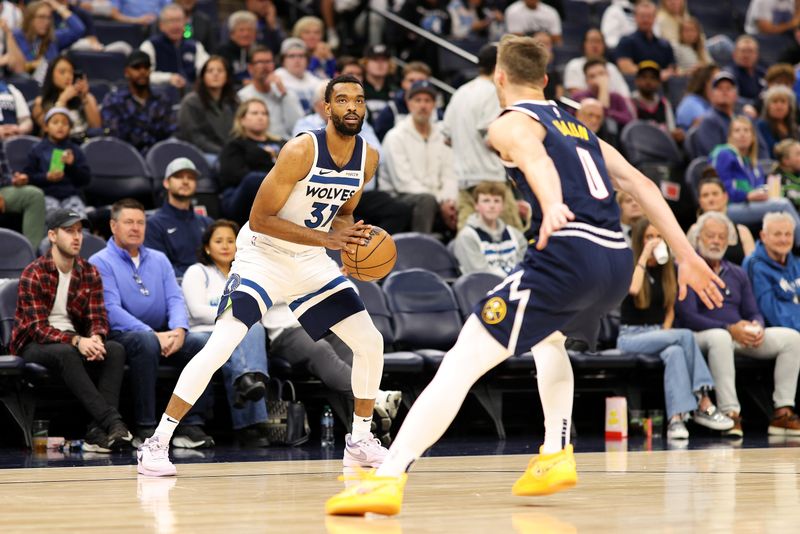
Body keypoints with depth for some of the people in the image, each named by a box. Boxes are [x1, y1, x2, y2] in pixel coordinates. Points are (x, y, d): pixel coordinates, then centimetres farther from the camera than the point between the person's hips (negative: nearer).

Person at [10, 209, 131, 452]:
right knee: (66, 353, -38)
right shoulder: (33, 275, -11)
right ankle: (112, 422, -48)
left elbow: (98, 317, 1)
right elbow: (38, 328, -18)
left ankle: (99, 431, -37)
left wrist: (95, 338, -24)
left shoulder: (89, 273, 5)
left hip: (76, 342, 5)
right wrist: (76, 341, -34)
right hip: (34, 346, -5)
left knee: (116, 350, -24)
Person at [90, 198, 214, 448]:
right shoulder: (100, 263, 0)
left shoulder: (159, 260, 19)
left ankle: (191, 425, -23)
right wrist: (154, 334, -24)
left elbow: (175, 298, 7)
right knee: (146, 342, -39)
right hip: (122, 337, -5)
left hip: (161, 336, 5)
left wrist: (178, 330, -17)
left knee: (204, 341, -22)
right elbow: (111, 310, -13)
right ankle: (144, 428, -33)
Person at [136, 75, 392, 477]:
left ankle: (360, 441, 18)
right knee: (220, 346, -20)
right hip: (263, 257, -7)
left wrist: (352, 234, -9)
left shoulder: (368, 159, -2)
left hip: (312, 262, 7)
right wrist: (327, 239, -28)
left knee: (370, 342, 0)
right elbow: (259, 218, -23)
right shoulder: (301, 151, -23)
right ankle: (156, 444, -14)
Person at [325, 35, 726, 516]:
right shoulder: (577, 124, 28)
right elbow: (640, 184, 21)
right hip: (618, 261, 7)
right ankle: (557, 457, 27)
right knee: (549, 336, 38)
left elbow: (536, 157, -18)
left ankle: (389, 479, -23)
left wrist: (552, 206, -38)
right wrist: (686, 255, 21)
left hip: (569, 255, -7)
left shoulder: (510, 124, 7)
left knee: (463, 362, -11)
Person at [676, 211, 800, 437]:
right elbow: (688, 316, -13)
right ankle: (730, 414, -45)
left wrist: (757, 328, -10)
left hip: (741, 337, 7)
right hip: (702, 336, -7)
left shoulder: (737, 274, 21)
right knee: (720, 338, -42)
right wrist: (730, 329, -23)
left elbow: (754, 313, 17)